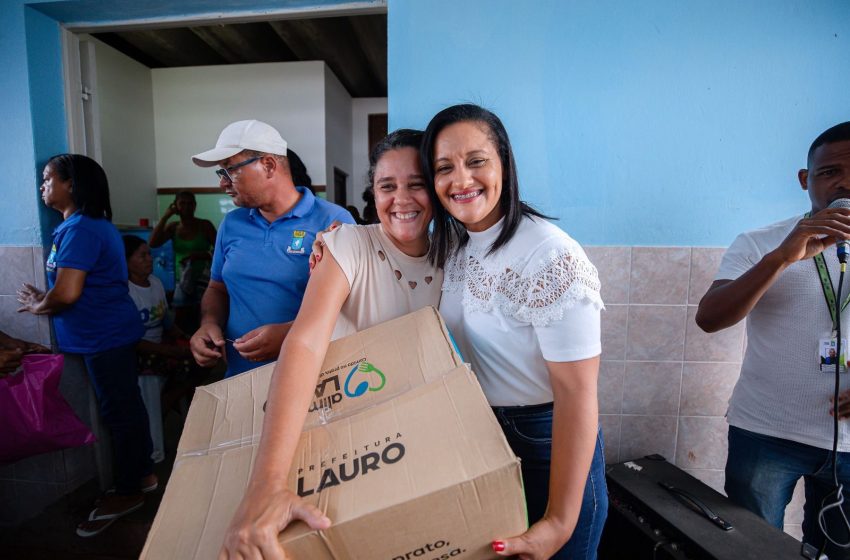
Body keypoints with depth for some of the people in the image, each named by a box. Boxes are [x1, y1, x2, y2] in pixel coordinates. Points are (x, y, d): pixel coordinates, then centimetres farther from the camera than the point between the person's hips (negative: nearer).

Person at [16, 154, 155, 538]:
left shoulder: (80, 229, -18)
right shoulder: (93, 225, 13)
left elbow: (67, 293, -24)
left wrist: (38, 306, -5)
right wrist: (45, 300, 4)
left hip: (105, 337, -10)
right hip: (110, 332, 10)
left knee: (119, 411, 3)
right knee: (126, 406, 18)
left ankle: (128, 491, 19)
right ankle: (143, 474, 33)